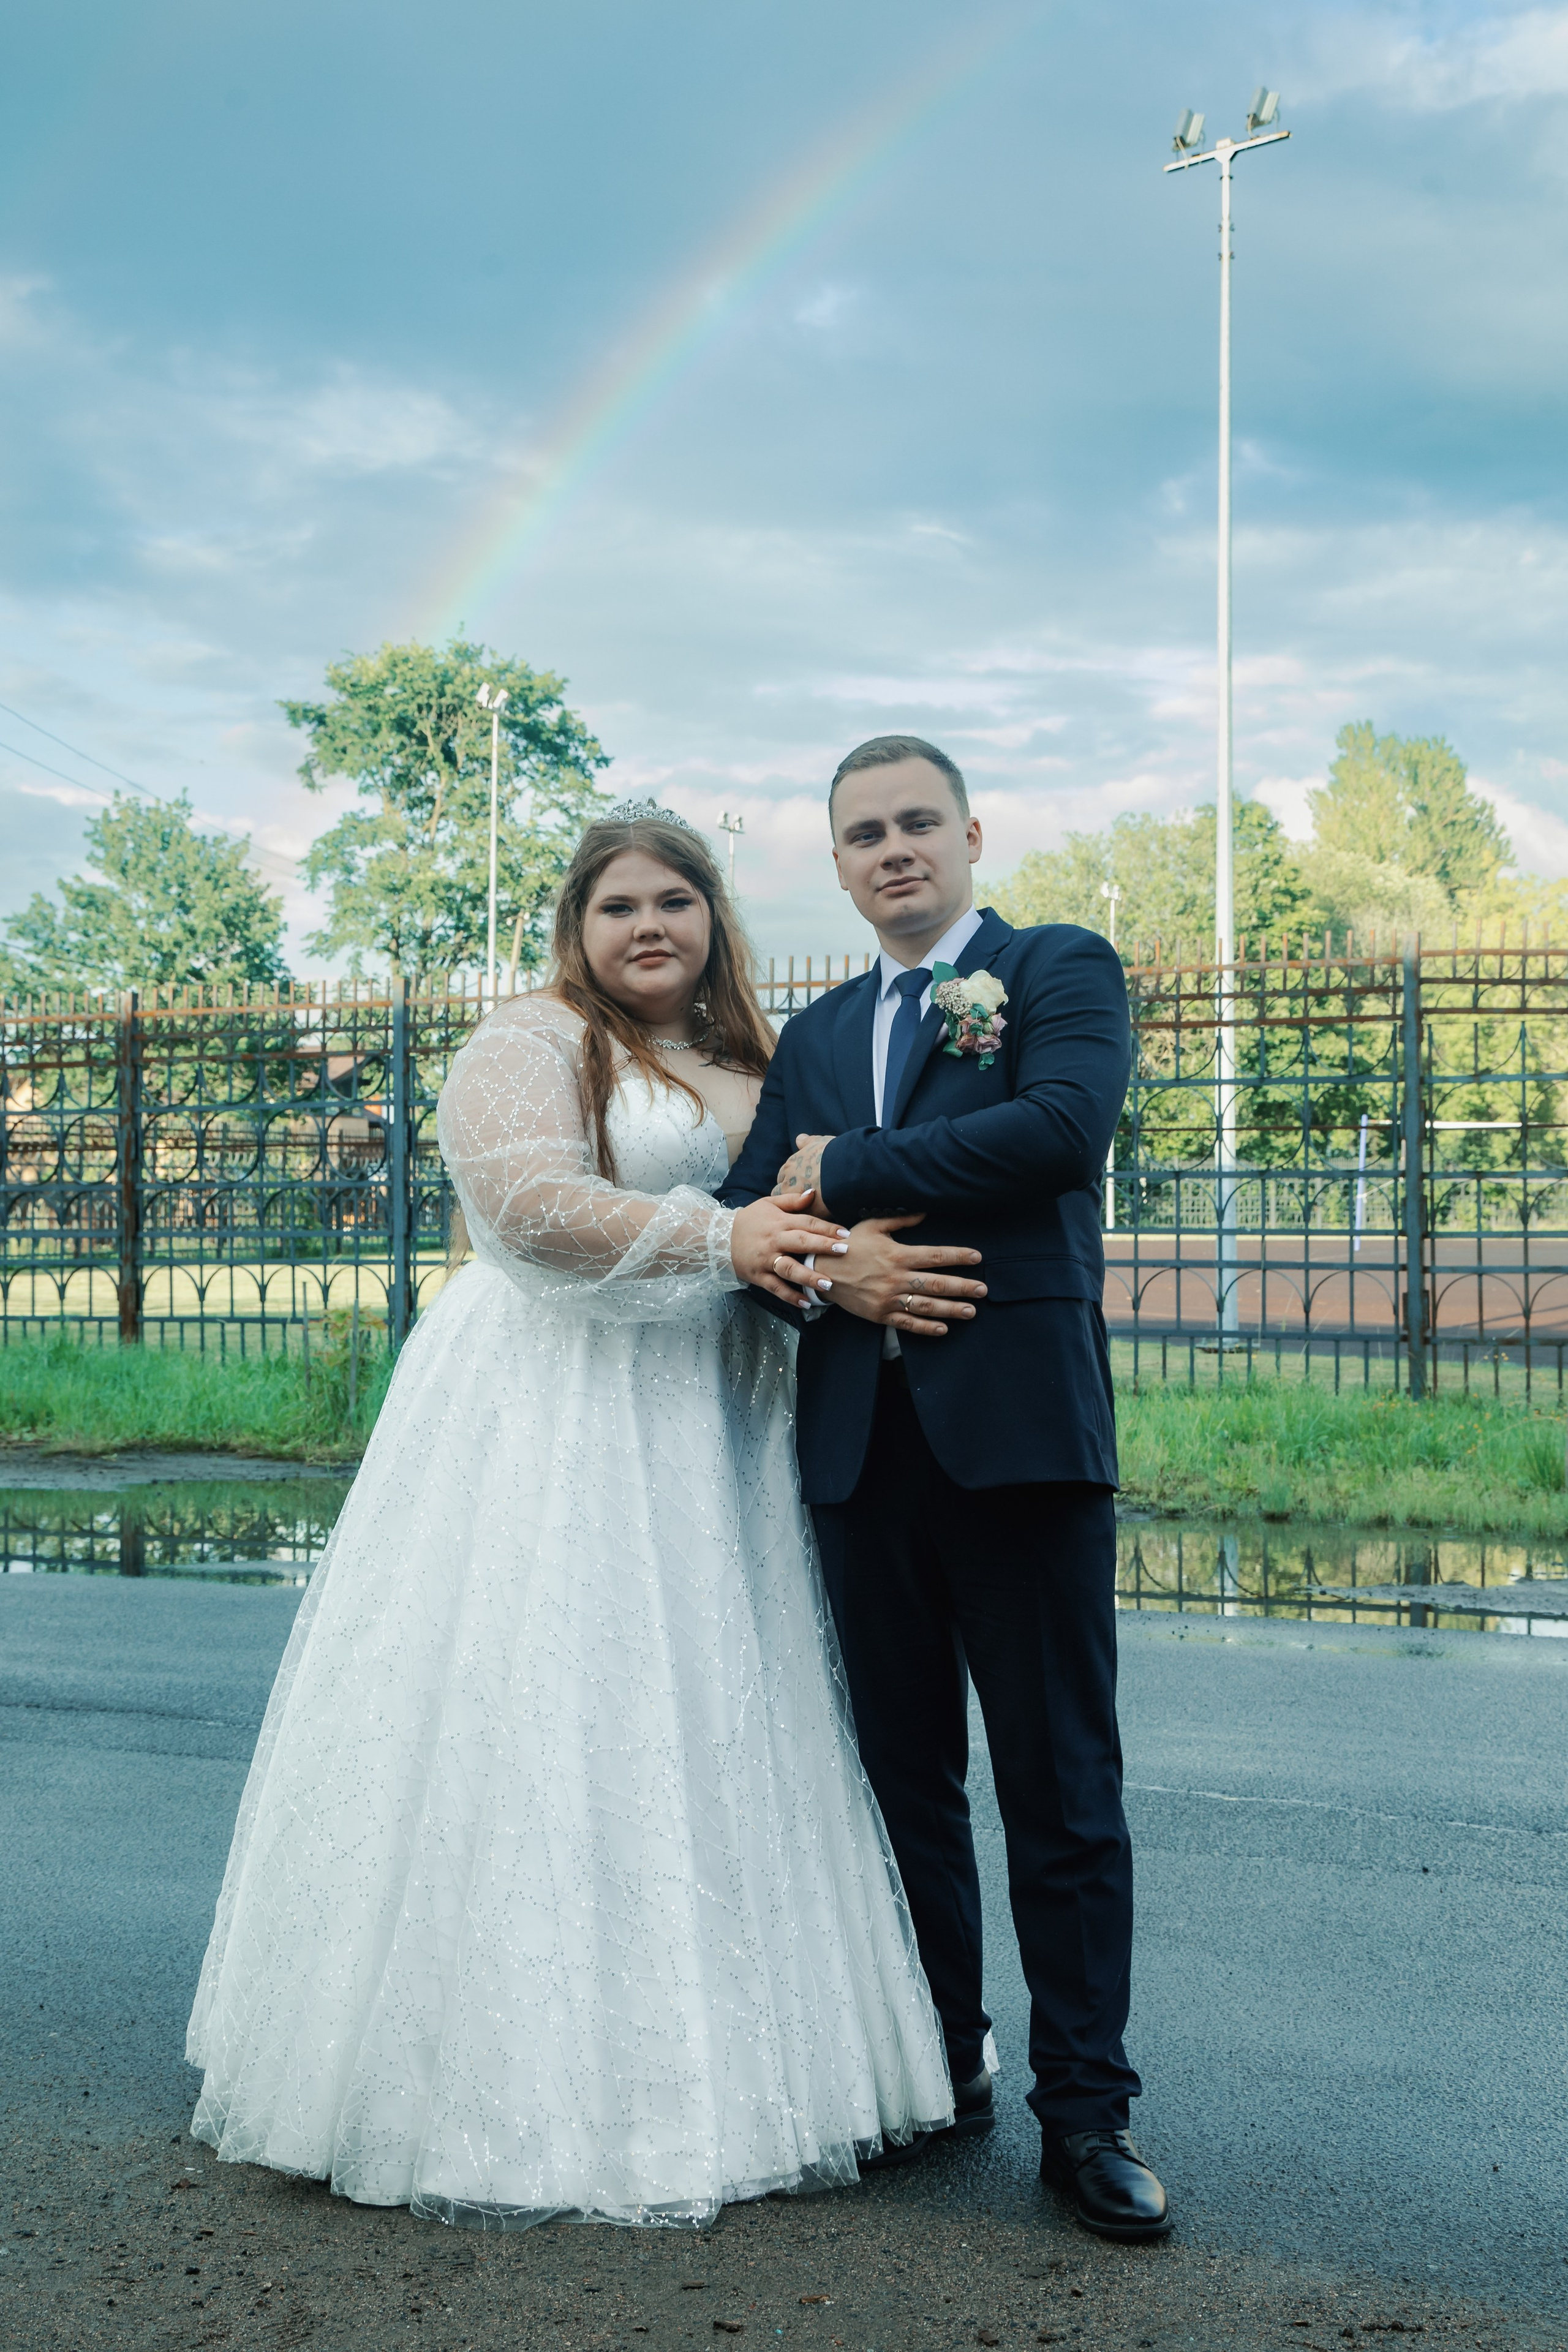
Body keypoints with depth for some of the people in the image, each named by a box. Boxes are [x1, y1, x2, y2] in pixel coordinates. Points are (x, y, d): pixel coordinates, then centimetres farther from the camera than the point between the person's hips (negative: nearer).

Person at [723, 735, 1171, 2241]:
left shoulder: (1063, 971, 4)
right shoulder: (814, 1034, 20)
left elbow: (1061, 1126, -16)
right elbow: (744, 1210, 12)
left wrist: (841, 1174, -9)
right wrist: (825, 1261, -11)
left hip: (1020, 1429, -5)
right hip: (863, 1440, 5)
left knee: (1061, 1787, -1)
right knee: (905, 1776, 13)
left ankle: (1084, 2115, 8)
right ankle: (941, 2065, 27)